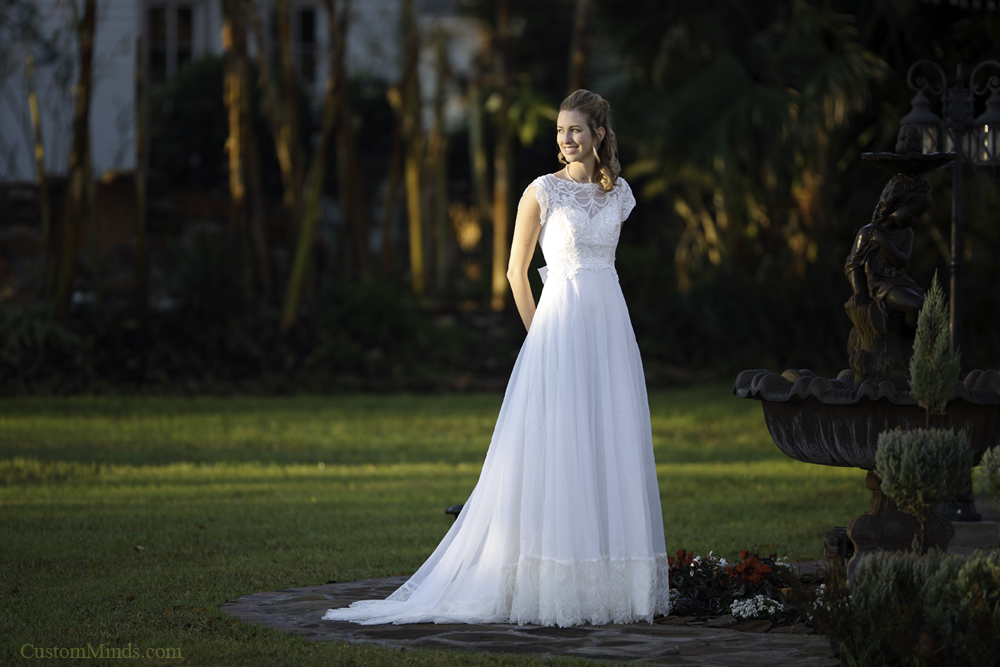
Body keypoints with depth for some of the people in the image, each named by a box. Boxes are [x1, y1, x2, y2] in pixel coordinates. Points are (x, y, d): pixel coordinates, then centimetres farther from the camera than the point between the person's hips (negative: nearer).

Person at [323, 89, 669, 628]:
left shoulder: (619, 194, 11)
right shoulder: (542, 192, -3)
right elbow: (517, 271, 2)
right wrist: (541, 336, 4)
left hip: (610, 331, 5)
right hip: (559, 328, -5)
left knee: (611, 457, 3)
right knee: (553, 457, -7)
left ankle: (608, 585, 8)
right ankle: (549, 587, -5)